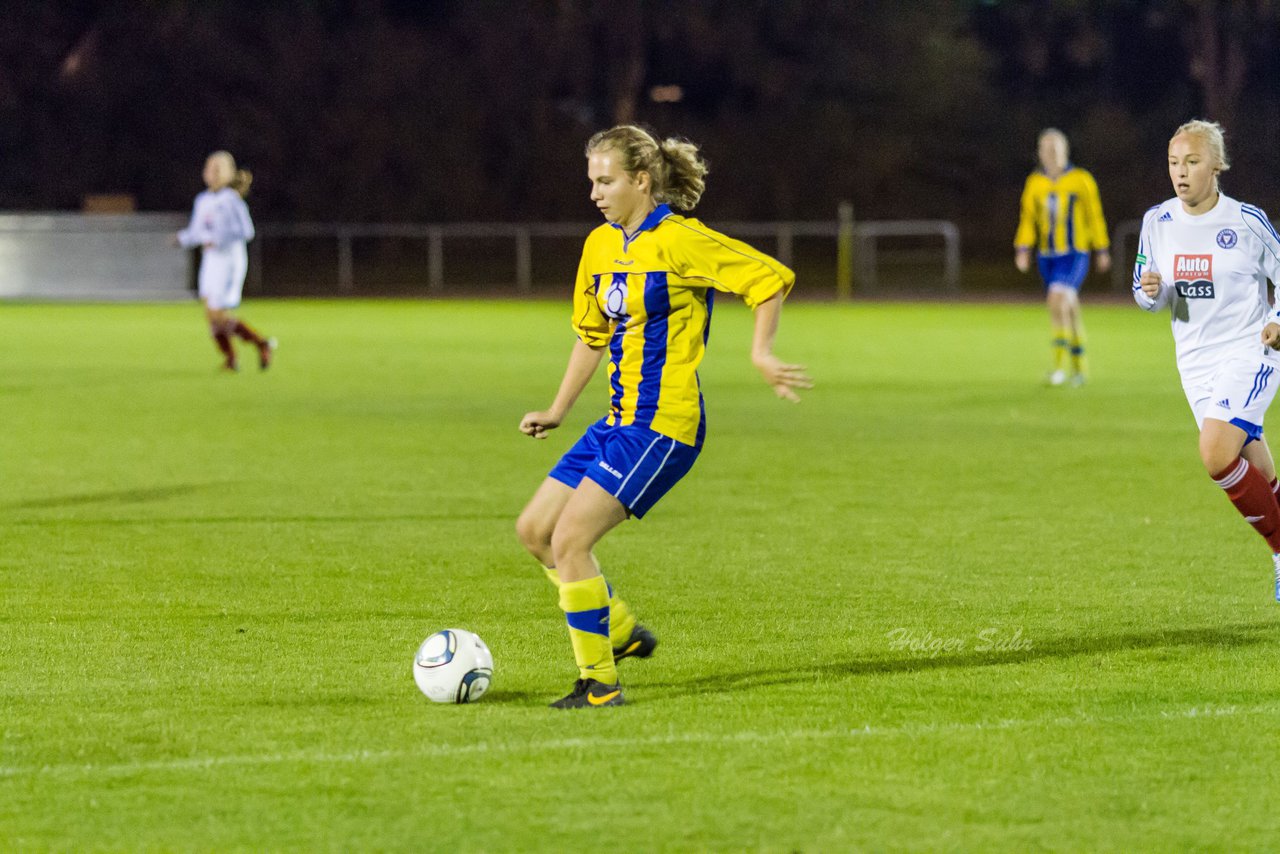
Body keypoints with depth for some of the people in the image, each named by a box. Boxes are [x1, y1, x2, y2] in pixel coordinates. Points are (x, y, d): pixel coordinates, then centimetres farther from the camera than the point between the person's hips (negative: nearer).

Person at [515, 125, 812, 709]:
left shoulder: (678, 241, -13)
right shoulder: (601, 245, 11)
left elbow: (770, 278, -12)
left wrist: (762, 353, -19)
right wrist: (557, 412, 22)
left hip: (662, 425, -9)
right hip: (619, 421, 9)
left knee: (569, 540, -15)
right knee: (534, 530, 8)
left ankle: (600, 684, -5)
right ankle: (622, 633, 23)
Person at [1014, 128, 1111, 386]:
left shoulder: (1081, 181, -4)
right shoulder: (1034, 183, 5)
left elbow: (1095, 217, 2)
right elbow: (1028, 218, 9)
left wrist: (1102, 250, 6)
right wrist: (1022, 249, -3)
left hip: (1075, 254, -4)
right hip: (1047, 256, 4)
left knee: (1058, 298, -24)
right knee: (1068, 310, 9)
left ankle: (1059, 362, -19)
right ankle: (1079, 366, 24)